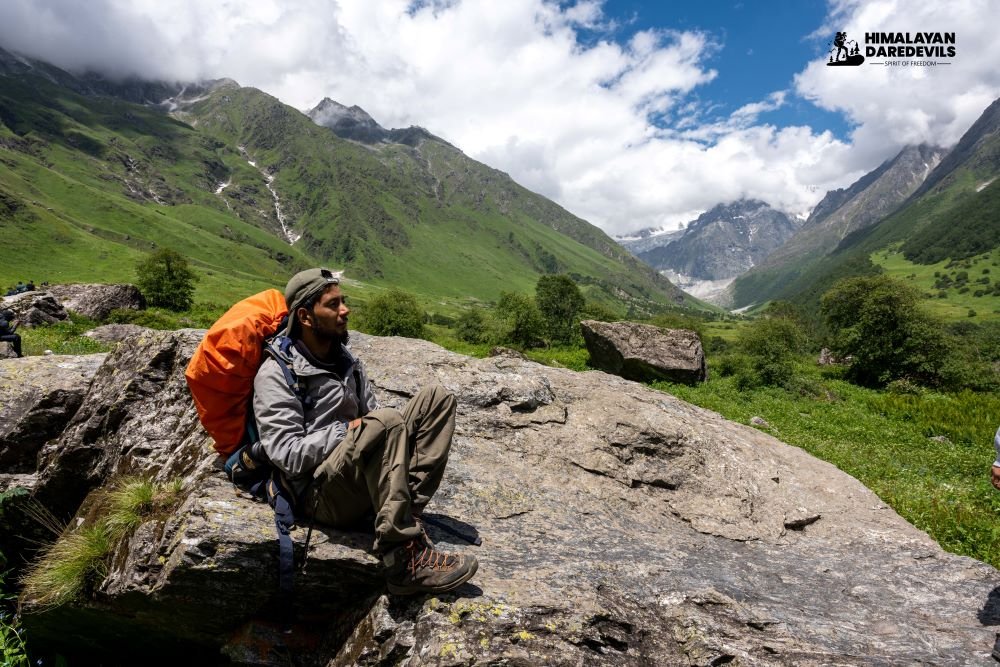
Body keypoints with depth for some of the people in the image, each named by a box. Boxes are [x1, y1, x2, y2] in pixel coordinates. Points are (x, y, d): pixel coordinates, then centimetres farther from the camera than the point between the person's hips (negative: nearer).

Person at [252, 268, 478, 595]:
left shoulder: (348, 362, 15)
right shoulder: (276, 373, -7)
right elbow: (286, 453, -15)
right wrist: (347, 430, -15)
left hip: (366, 484, 7)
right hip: (324, 494, -7)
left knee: (436, 398, -6)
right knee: (385, 421, -35)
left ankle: (408, 511, -22)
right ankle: (404, 559, -32)